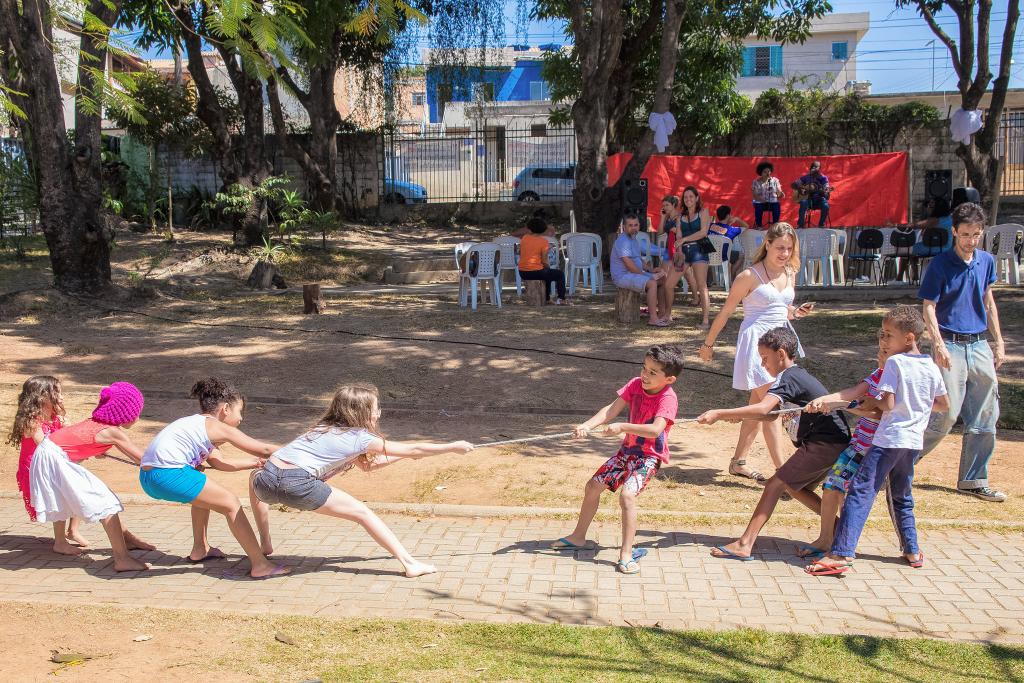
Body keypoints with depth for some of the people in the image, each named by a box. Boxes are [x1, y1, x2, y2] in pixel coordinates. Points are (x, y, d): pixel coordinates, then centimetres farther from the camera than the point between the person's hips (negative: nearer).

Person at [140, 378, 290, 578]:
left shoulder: (197, 424, 25)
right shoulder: (219, 427, 0)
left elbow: (219, 463, 28)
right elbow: (264, 450, 2)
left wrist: (251, 463, 27)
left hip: (148, 476, 10)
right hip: (168, 474, -10)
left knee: (204, 492, 33)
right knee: (231, 504, -1)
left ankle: (200, 550, 40)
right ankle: (260, 565, -3)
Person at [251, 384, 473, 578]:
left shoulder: (326, 428, 27)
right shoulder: (361, 438, 7)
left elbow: (367, 466, 37)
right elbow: (414, 450, 10)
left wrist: (402, 455, 37)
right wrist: (453, 447, 20)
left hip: (267, 479, 6)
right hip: (298, 485, -6)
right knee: (363, 513, 8)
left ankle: (264, 546, 43)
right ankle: (410, 564, 7)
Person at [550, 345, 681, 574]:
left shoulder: (668, 398, -22)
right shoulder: (636, 384, -5)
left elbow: (655, 430, -36)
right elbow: (611, 409, -11)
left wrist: (622, 427, -33)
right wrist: (587, 425, -25)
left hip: (650, 455, -7)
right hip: (628, 449, 7)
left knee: (627, 494, -27)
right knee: (593, 486, 10)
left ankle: (626, 554, -19)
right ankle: (578, 537, 29)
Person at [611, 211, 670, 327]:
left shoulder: (633, 239, 15)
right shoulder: (623, 241, -19)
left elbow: (638, 259, 24)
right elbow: (629, 265, -24)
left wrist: (651, 270, 7)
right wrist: (647, 275, -15)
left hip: (636, 273, 11)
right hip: (623, 276, -11)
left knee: (663, 279, 9)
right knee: (652, 283, -29)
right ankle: (653, 318, -27)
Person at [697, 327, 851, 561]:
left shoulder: (787, 377, -13)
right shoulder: (798, 375, 18)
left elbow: (762, 409, -29)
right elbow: (771, 413, 17)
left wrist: (719, 414, -29)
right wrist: (739, 415, -1)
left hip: (825, 442, -10)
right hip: (835, 442, 10)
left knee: (775, 484, -10)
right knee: (794, 487, 20)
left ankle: (744, 545, -12)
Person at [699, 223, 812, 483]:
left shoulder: (790, 274, 9)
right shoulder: (750, 276, -11)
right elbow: (726, 311, -4)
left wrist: (796, 312, -1)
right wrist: (708, 343, 1)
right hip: (756, 342, -8)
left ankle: (738, 462, 24)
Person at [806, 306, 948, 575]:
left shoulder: (894, 362, -10)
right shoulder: (931, 367, 8)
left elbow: (888, 404, -16)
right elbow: (944, 405, 16)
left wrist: (872, 402, 3)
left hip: (889, 439, -7)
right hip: (914, 442, 7)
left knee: (861, 492, -10)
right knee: (902, 497, 24)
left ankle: (841, 553, -18)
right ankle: (912, 551, 27)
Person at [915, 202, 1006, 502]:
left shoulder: (987, 261, 9)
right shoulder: (940, 264, -8)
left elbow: (988, 302, 19)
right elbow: (928, 307, -10)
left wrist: (999, 341, 16)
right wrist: (938, 344, -23)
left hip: (979, 345, 6)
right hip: (950, 345, -6)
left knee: (985, 417, 7)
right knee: (947, 413, -11)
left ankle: (973, 480, 18)